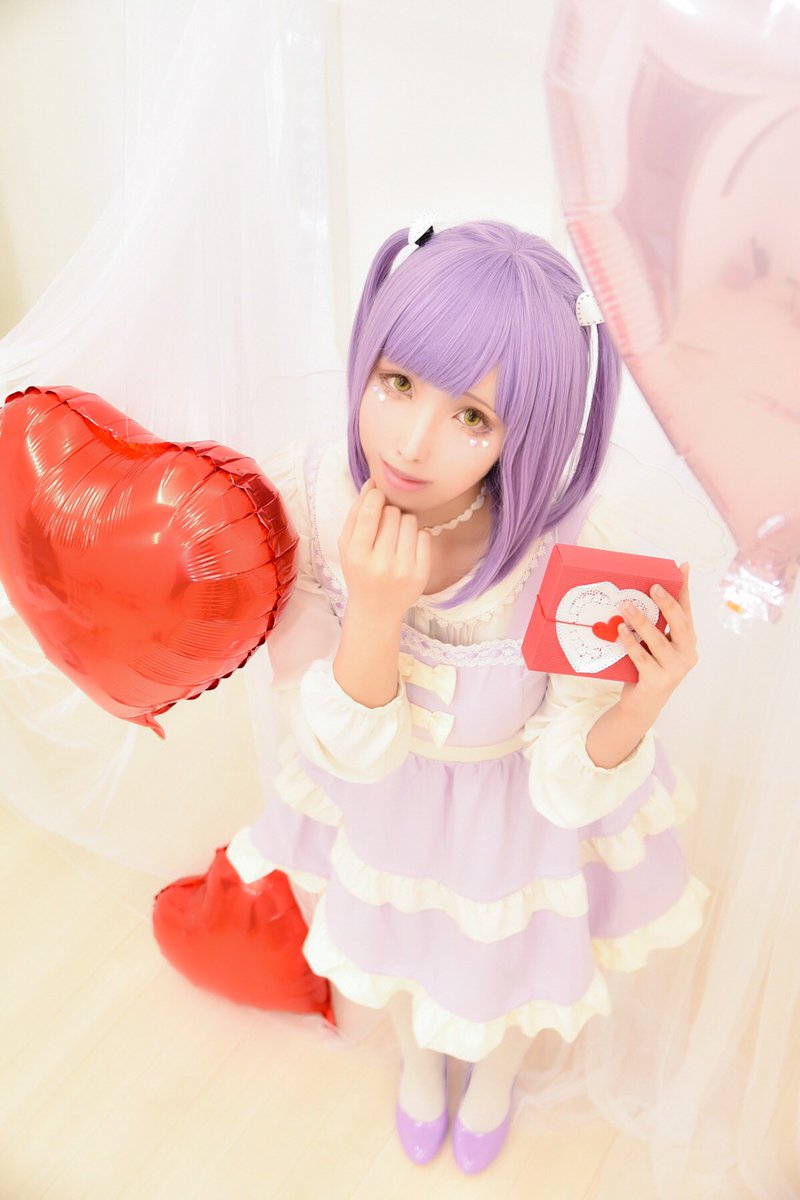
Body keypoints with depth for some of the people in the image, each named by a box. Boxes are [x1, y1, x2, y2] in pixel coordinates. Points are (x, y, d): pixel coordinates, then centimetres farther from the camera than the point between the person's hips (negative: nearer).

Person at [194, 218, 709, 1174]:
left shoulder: (575, 555, -38)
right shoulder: (308, 494, -32)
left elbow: (568, 787, -25)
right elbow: (353, 747, -26)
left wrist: (643, 704, -45)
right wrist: (374, 613, -44)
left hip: (517, 803, -1)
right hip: (381, 790, 2)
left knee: (509, 952, 31)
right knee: (393, 932, 33)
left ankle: (497, 1067, 72)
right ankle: (416, 1053, 73)